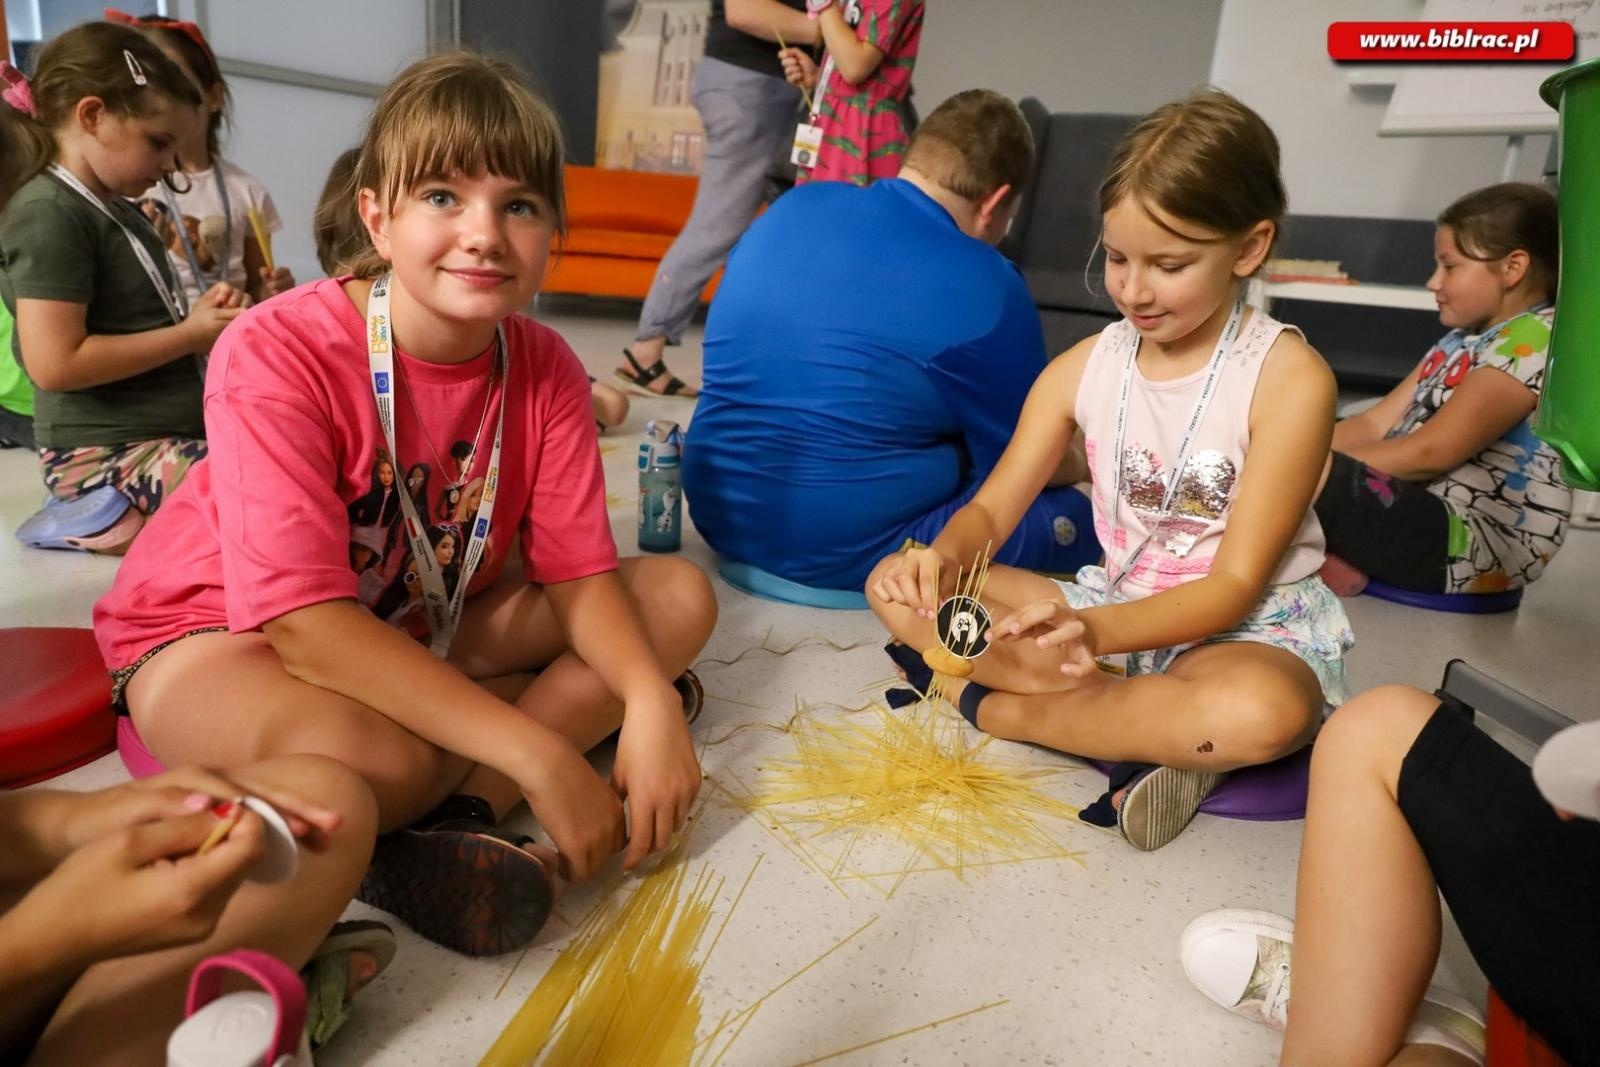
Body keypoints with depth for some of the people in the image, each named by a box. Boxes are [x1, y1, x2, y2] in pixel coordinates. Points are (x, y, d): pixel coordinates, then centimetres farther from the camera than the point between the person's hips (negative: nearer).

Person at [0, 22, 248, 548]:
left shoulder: (118, 210, 19)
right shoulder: (49, 214, -12)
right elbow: (54, 364, -21)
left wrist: (196, 314, 6)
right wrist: (191, 333, -13)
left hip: (170, 435, 10)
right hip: (108, 456, -10)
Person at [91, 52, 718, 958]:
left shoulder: (545, 367, -11)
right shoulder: (279, 355, -25)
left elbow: (577, 571, -11)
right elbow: (306, 619, -31)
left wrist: (647, 697, -31)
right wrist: (539, 755, -36)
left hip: (427, 628, 6)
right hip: (221, 636, -5)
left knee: (680, 594, -9)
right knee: (368, 758, -41)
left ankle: (459, 811, -22)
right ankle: (577, 713, -12)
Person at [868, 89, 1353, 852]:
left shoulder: (1287, 376, -15)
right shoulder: (1083, 368, -2)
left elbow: (1236, 584, -18)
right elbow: (992, 509, 0)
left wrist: (1097, 631, -35)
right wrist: (943, 555, -25)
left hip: (1247, 632, -4)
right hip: (1113, 611, 5)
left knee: (1261, 713, -41)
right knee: (897, 584, -8)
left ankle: (992, 704, -17)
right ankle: (1154, 729, -17)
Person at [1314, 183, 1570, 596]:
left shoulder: (1535, 341, -11)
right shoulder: (1464, 338, 17)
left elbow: (1429, 452, -20)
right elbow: (1376, 424, 11)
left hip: (1475, 542, -10)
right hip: (1414, 512, 10)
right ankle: (1330, 557, -13)